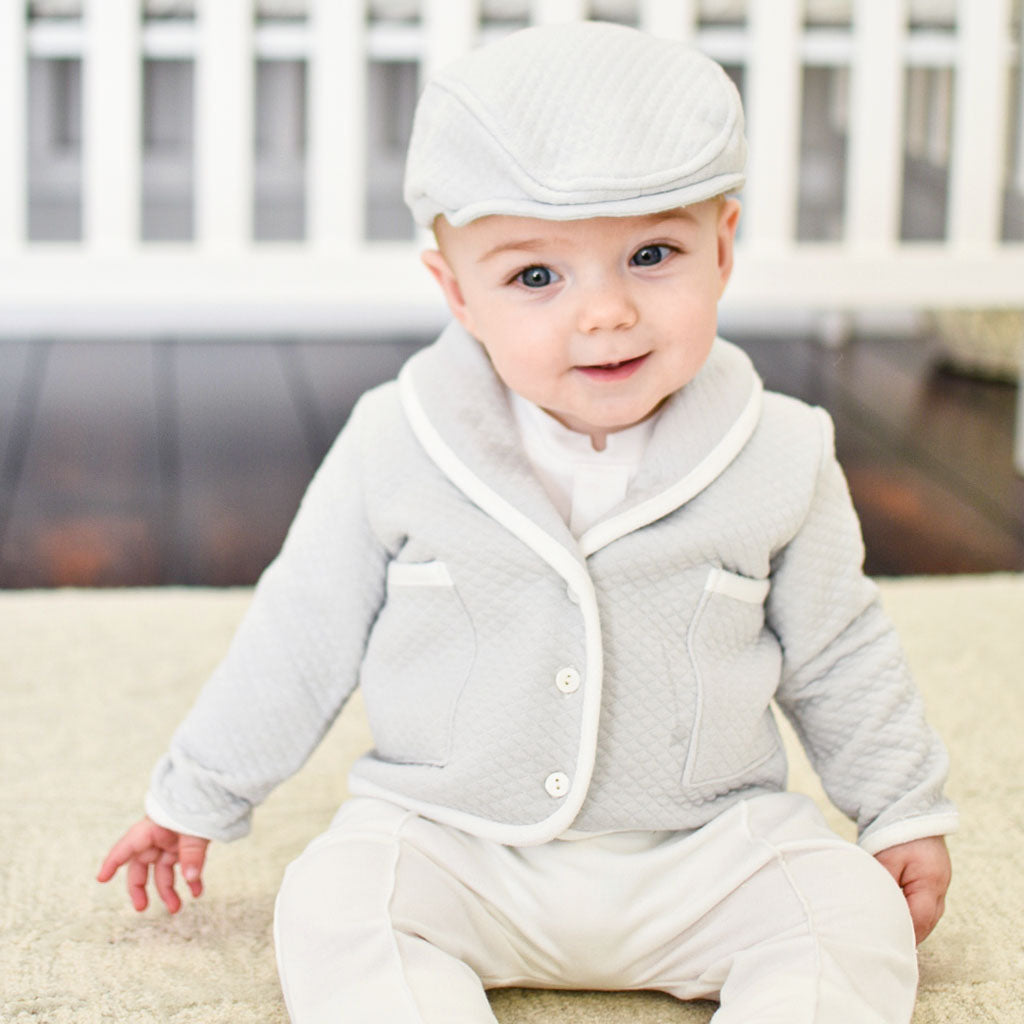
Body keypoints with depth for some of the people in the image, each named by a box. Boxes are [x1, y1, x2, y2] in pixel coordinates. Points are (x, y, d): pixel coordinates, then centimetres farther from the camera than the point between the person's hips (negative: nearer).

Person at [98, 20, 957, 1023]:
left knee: (853, 919, -22)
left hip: (706, 846, 1)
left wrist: (907, 814, 13)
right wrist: (195, 798, 12)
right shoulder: (393, 452, -8)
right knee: (335, 903, -26)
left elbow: (836, 653, 9)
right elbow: (299, 641, 5)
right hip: (445, 841, 0)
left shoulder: (780, 462, -6)